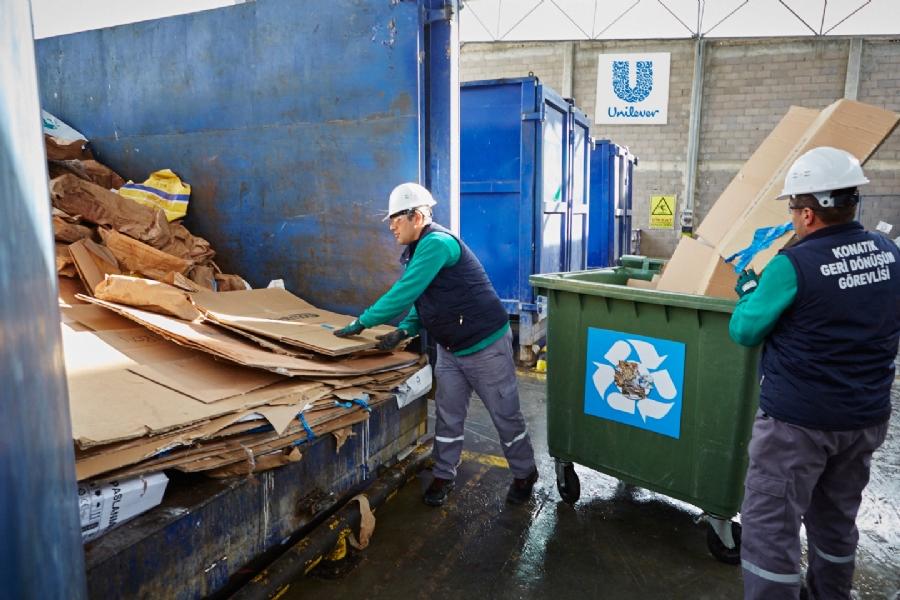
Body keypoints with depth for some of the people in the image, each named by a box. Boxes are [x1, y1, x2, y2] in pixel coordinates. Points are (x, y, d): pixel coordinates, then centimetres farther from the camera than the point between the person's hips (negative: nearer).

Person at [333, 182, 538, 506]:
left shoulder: (437, 243, -24)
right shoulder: (418, 250, 7)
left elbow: (404, 293, -27)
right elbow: (421, 300, 11)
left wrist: (362, 322, -20)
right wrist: (405, 330, -7)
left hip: (485, 345, -9)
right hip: (450, 348, 9)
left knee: (505, 415, 8)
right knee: (447, 416, 13)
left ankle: (524, 474, 28)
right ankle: (443, 476, 28)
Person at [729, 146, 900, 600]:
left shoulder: (793, 266, -21)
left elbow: (744, 331, -11)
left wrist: (748, 289, 8)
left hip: (798, 420, -7)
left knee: (770, 523, 4)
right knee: (837, 519, 24)